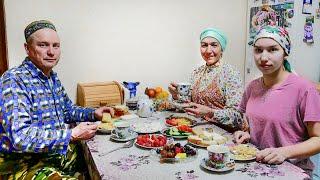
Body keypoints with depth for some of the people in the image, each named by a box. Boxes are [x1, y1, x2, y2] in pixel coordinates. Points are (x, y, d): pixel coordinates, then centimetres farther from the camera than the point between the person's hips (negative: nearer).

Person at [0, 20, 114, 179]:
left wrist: (93, 114, 5)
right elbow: (20, 138, -28)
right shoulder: (13, 81, -18)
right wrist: (72, 135, -25)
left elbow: (68, 110, 23)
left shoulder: (53, 78, 9)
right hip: (25, 164, -8)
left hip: (59, 151, 8)